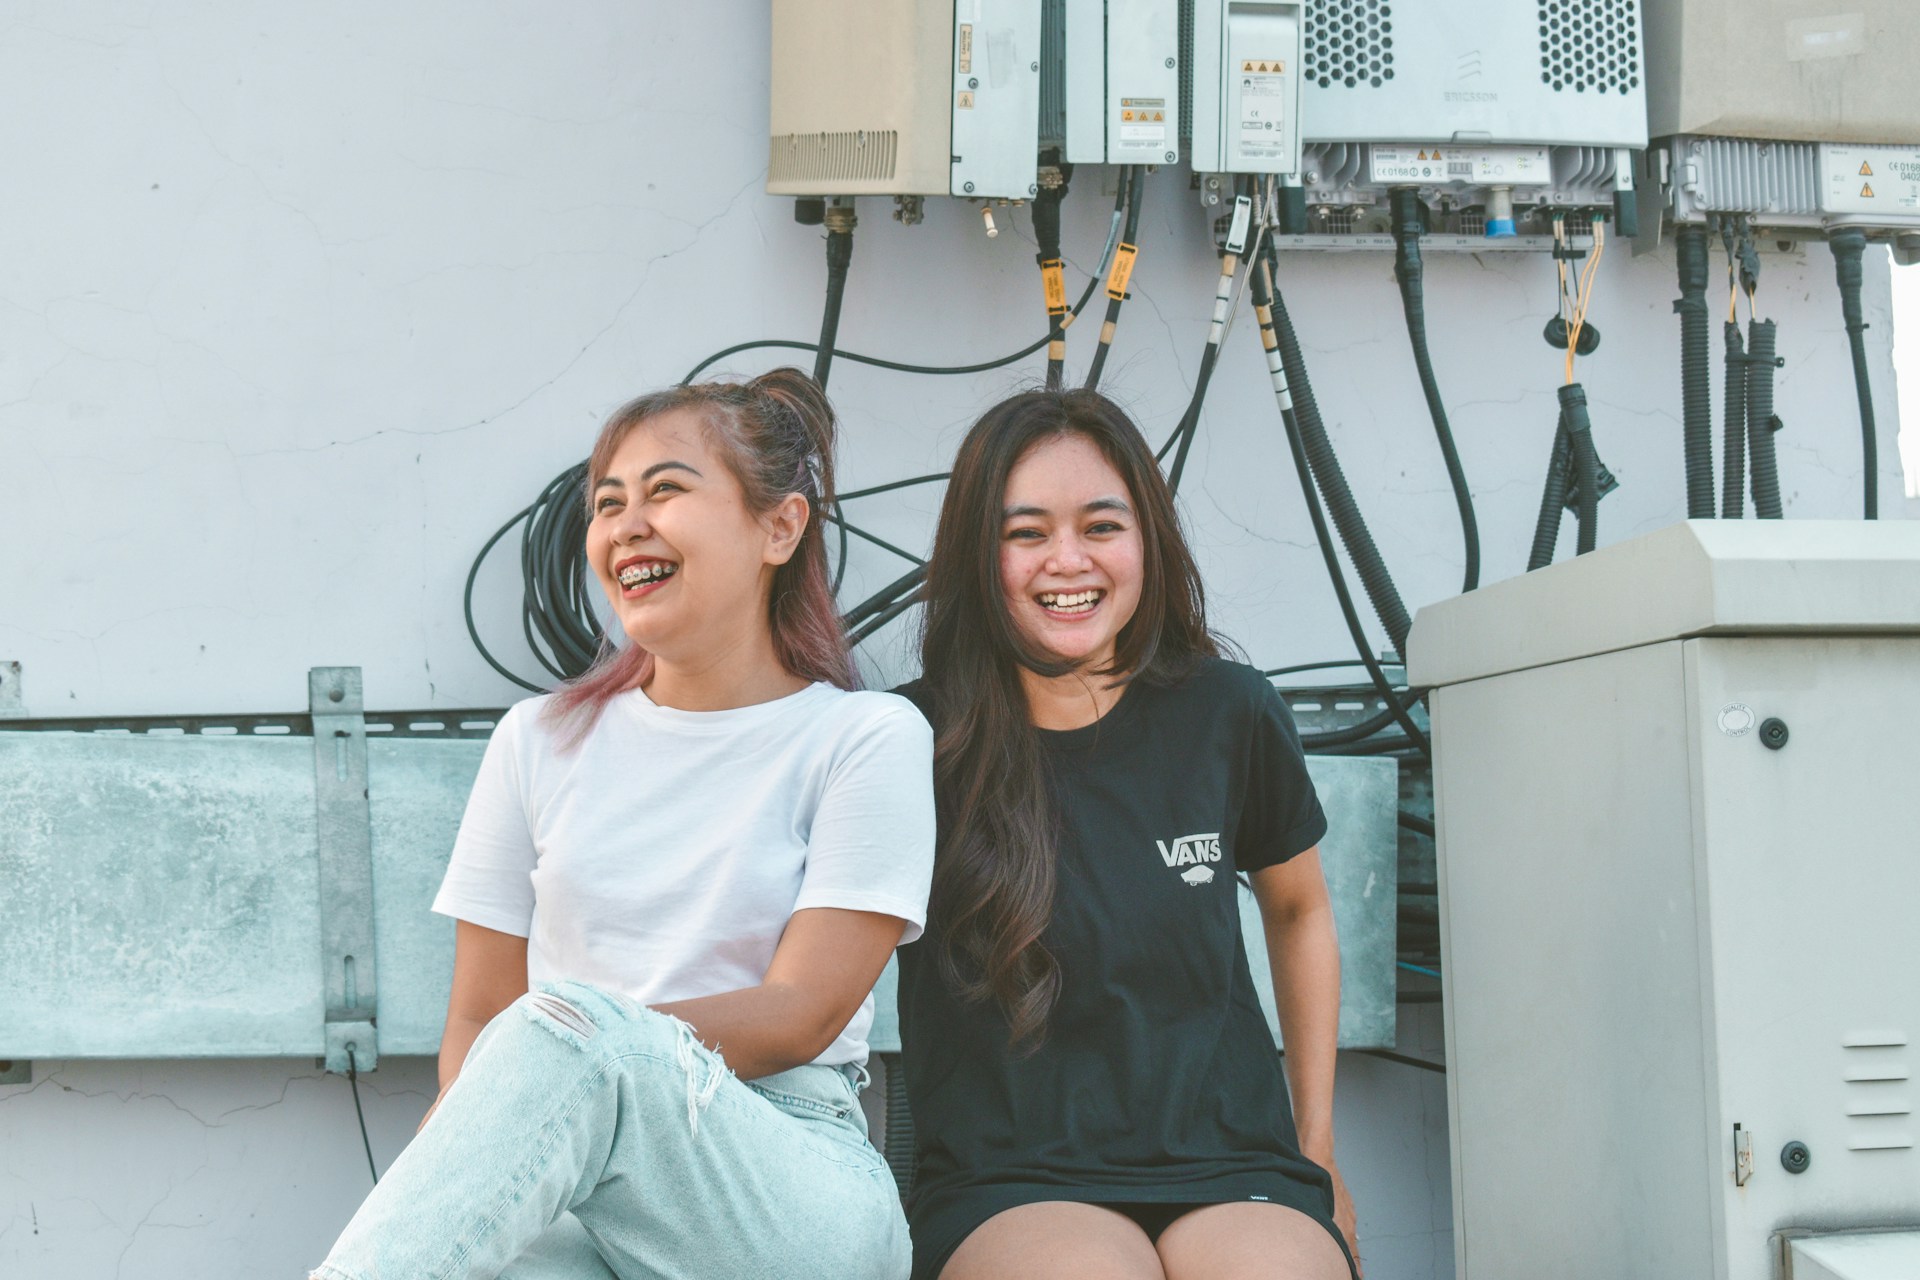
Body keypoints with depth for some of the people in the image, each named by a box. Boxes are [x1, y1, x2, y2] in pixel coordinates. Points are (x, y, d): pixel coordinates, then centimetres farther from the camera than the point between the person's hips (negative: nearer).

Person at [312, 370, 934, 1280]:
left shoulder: (868, 739, 6)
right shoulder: (541, 742, 18)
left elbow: (799, 1016, -4)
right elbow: (478, 1021, 14)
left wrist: (570, 1035, -18)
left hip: (798, 1192, -1)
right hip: (566, 1191, 1)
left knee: (571, 1023, -35)